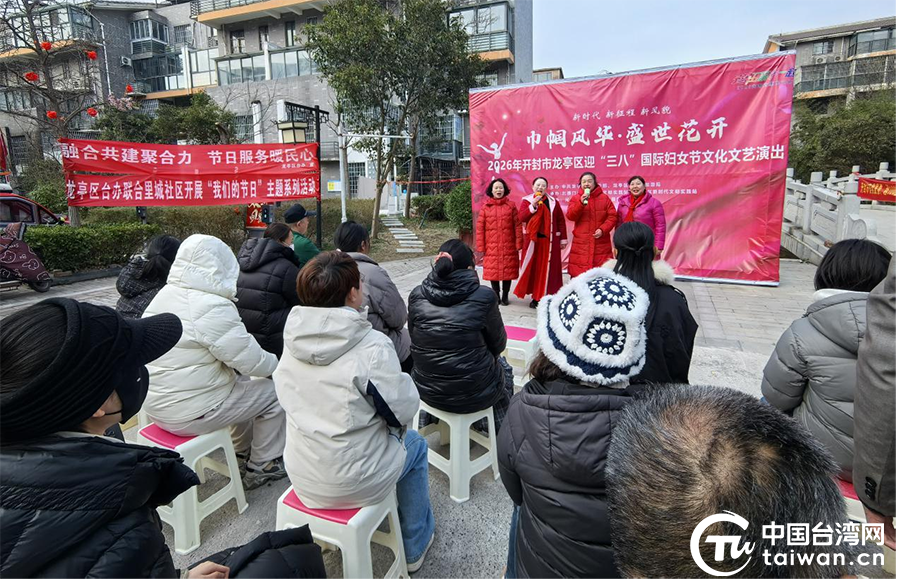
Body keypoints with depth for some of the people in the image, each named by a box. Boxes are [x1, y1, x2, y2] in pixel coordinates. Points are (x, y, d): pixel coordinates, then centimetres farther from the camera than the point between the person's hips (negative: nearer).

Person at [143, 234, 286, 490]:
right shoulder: (213, 308, -24)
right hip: (188, 414, -9)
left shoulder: (163, 295, 4)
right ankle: (262, 467, 19)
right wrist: (276, 364, -1)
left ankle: (242, 450, 41)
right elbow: (252, 360, -21)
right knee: (273, 393, 5)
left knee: (242, 381, 26)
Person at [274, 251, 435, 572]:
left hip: (301, 475, 6)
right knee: (416, 444, 22)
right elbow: (404, 410, -19)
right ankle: (415, 546, 36)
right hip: (353, 483, -5)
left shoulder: (292, 339, -8)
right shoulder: (372, 345, -26)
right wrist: (406, 382, 3)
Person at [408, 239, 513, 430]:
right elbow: (498, 345, -4)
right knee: (504, 368, 30)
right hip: (475, 395, -3)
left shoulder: (417, 296, -9)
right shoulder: (484, 296, -18)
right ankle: (499, 431, 45)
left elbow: (415, 340, 4)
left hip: (428, 392, 4)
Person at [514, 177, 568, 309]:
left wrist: (563, 239, 2)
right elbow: (521, 217, -10)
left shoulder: (553, 202, 7)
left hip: (550, 240, 1)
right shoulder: (527, 201, 6)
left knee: (549, 268, 1)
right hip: (533, 240, -1)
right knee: (534, 268, 1)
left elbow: (561, 221, 6)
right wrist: (533, 205, -17)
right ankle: (535, 297, 10)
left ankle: (546, 296, 9)